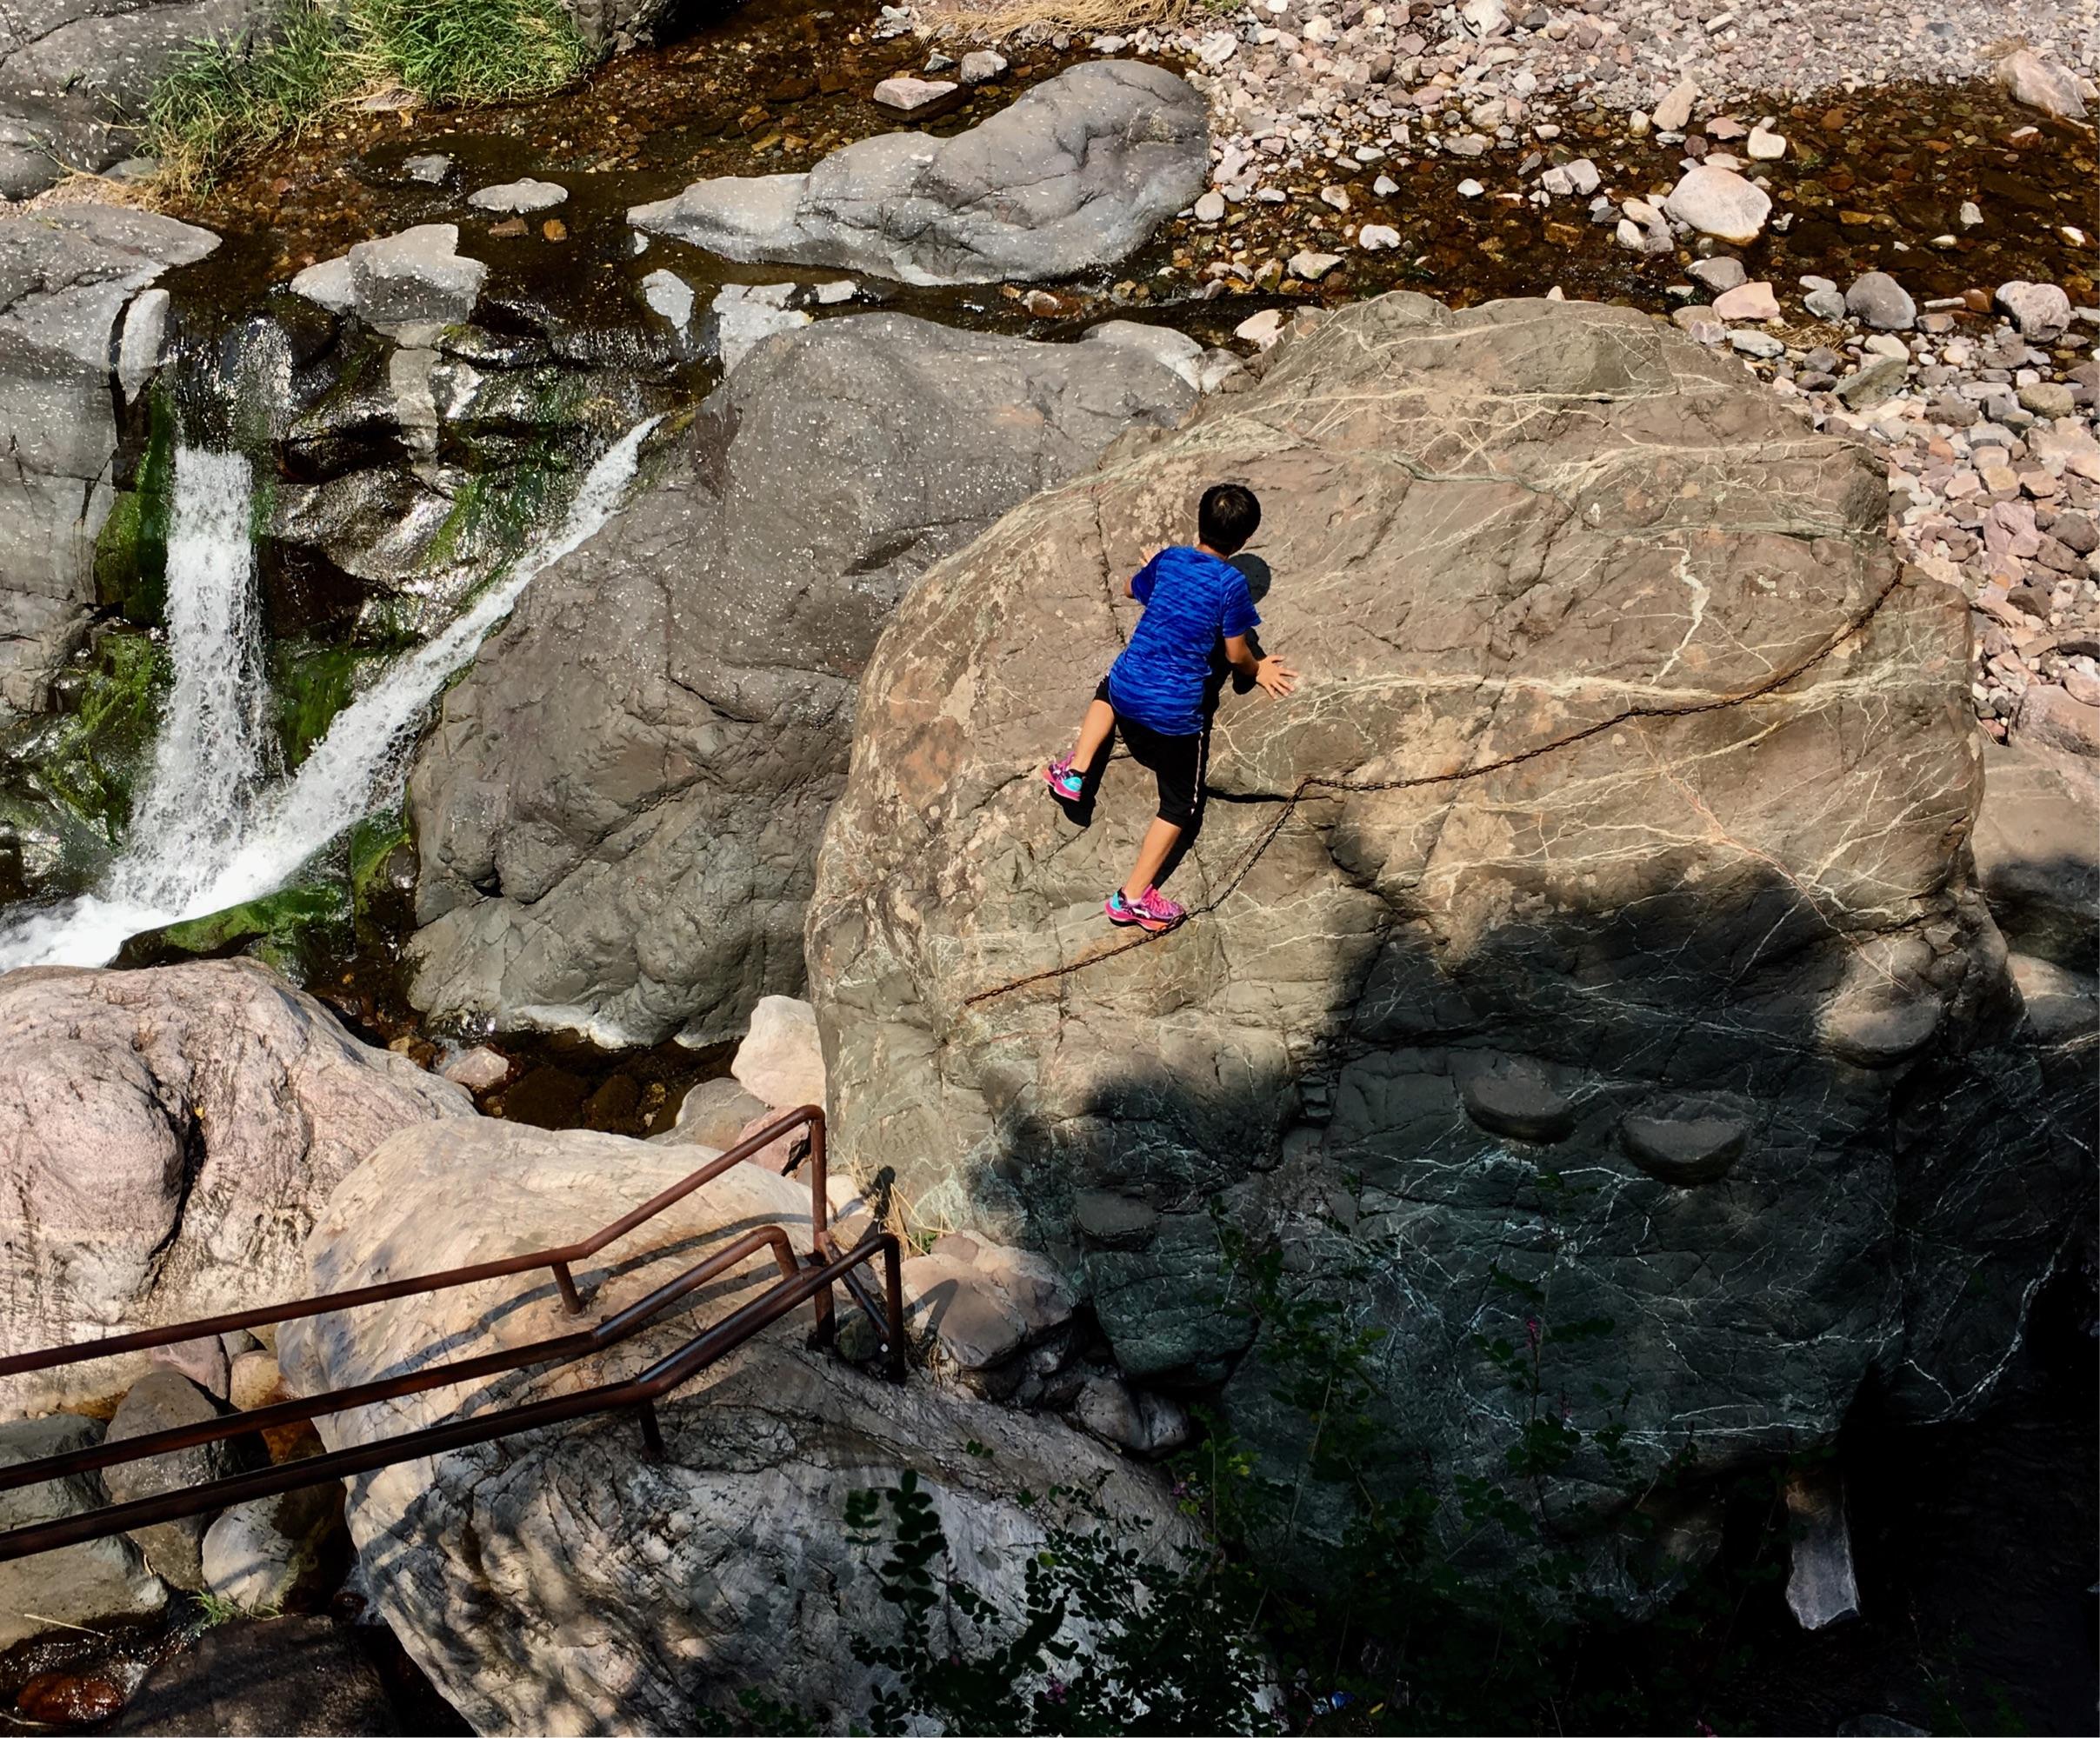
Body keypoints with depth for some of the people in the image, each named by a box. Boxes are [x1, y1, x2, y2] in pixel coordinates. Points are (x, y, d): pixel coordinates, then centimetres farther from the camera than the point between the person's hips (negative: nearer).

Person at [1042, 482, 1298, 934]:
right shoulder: (1231, 583, -13)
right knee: (1180, 802, 12)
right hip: (1176, 710, -5)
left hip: (1127, 688, 5)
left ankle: (1074, 772, 26)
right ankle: (1133, 896, 7)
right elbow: (1236, 654, -5)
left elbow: (1133, 588, 24)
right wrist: (1257, 671, 16)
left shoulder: (1168, 558, 3)